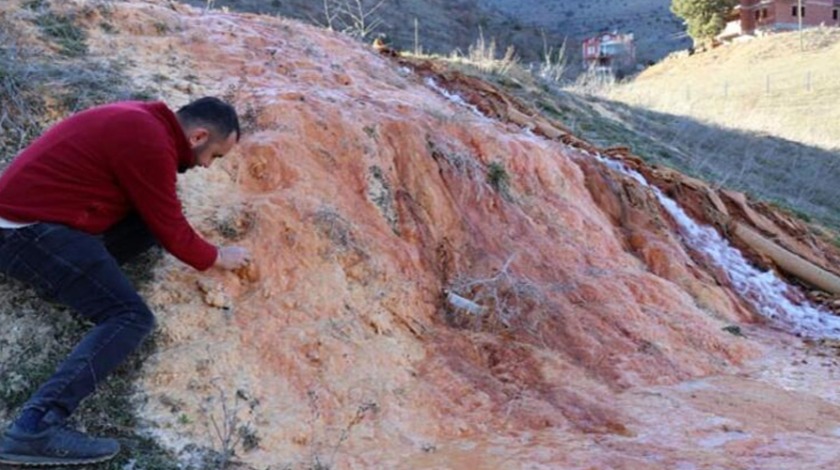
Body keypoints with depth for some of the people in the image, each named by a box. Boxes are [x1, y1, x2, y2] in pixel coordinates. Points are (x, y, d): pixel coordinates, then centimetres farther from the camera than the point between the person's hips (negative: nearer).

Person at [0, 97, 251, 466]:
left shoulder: (144, 123, 11)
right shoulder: (149, 144, -18)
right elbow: (172, 233, -10)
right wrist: (218, 258, 7)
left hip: (30, 214, 10)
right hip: (31, 229, -10)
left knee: (152, 219, 8)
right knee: (131, 318, -19)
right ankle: (35, 428, -30)